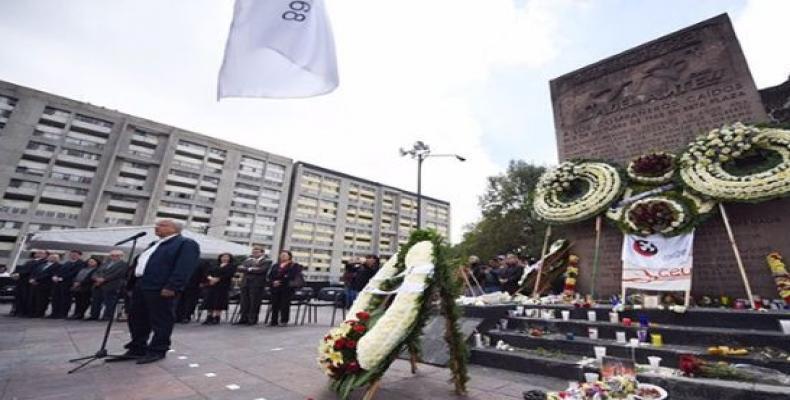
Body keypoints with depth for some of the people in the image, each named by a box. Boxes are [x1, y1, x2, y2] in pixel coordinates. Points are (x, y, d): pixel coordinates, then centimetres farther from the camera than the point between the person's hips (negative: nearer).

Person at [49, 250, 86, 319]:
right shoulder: (66, 263, 23)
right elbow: (59, 270, 18)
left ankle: (63, 313, -1)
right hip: (57, 281, 8)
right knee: (55, 297, 6)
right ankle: (55, 313, 14)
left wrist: (62, 278, -17)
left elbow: (74, 272, -14)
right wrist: (55, 276, -2)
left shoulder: (81, 263, -5)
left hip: (67, 282, -8)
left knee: (65, 298, -6)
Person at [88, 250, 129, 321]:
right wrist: (96, 278, -6)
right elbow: (96, 272, 15)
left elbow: (117, 274, -13)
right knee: (95, 302, 12)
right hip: (98, 285, 7)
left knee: (109, 303, -6)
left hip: (111, 287, -7)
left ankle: (107, 317, 0)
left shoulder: (123, 264, -3)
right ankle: (94, 316, 23)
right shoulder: (106, 263, 22)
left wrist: (103, 279, -16)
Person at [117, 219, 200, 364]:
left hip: (161, 289, -10)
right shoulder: (155, 244, 24)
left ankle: (157, 351, 11)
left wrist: (171, 287, -25)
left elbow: (184, 268, -19)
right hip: (140, 286, 10)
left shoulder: (186, 244, -9)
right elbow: (140, 263, 26)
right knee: (137, 319, 17)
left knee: (161, 321, 0)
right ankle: (137, 349, 30)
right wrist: (131, 283, 16)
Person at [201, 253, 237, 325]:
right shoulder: (214, 266, 20)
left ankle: (216, 319, 0)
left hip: (222, 286, -5)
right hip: (210, 285, 5)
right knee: (209, 301, 3)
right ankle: (209, 318, 12)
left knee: (219, 302, -6)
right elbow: (207, 273, 10)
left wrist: (217, 279, -16)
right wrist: (210, 278, -11)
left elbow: (228, 275, -9)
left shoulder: (232, 267, 5)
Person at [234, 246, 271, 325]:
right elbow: (240, 268, 7)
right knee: (244, 302, 7)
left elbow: (261, 270, -15)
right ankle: (243, 319, 17)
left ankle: (252, 319, 6)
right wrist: (249, 269, -11)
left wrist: (249, 269, -6)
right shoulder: (248, 260, 18)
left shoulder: (267, 261, -1)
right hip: (245, 283, 6)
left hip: (257, 284, -5)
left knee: (254, 302, -4)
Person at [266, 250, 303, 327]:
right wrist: (273, 282, -8)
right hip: (275, 287, 5)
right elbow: (270, 276, 13)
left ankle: (284, 321, 4)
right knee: (275, 304, 3)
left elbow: (291, 276, -9)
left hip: (287, 287, -5)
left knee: (285, 304, -5)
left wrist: (280, 281, -13)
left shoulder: (294, 266, 3)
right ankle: (274, 321, 12)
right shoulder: (275, 266, 20)